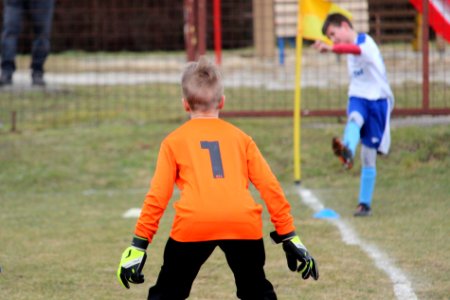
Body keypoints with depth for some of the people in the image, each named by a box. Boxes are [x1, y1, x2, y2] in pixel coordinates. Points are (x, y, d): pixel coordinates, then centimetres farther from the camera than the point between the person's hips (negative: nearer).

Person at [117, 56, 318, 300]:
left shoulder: (174, 141, 19)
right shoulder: (240, 138, 23)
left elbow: (157, 196, 11)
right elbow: (270, 187, 17)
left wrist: (139, 245, 13)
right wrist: (289, 236, 21)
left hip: (193, 223, -2)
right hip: (243, 222, 2)